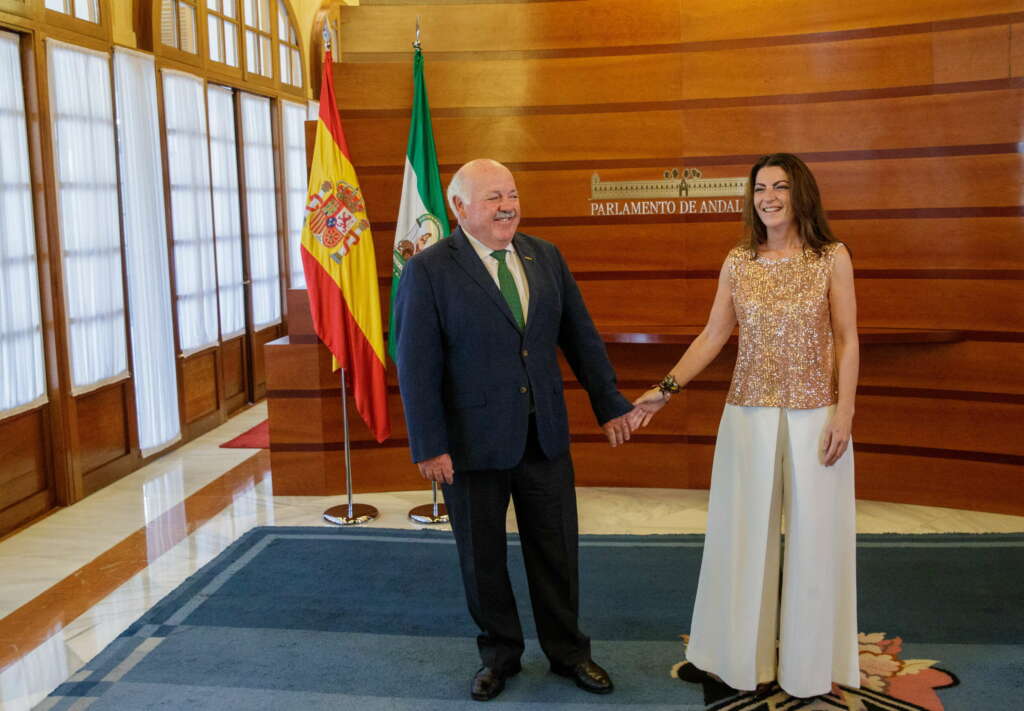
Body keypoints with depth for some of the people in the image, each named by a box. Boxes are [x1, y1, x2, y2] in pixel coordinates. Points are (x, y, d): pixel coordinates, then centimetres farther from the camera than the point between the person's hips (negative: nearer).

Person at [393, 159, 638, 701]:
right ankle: (499, 654, 34)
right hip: (473, 443, -3)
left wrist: (609, 406, 9)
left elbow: (581, 337, 9)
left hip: (544, 437, 4)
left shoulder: (546, 257, 4)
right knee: (482, 557, 13)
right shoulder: (427, 271, -11)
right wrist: (429, 447, -15)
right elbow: (416, 366, -13)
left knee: (556, 550, 14)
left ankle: (567, 651, 34)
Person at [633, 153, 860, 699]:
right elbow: (713, 336, 4)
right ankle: (737, 651, 26)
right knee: (742, 532, 9)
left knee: (812, 535, 8)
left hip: (814, 415, -2)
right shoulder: (738, 262, 4)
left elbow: (846, 341, -3)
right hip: (749, 413, 2)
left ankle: (808, 658, 26)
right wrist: (667, 388, -5)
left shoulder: (832, 258, -2)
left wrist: (844, 413, -10)